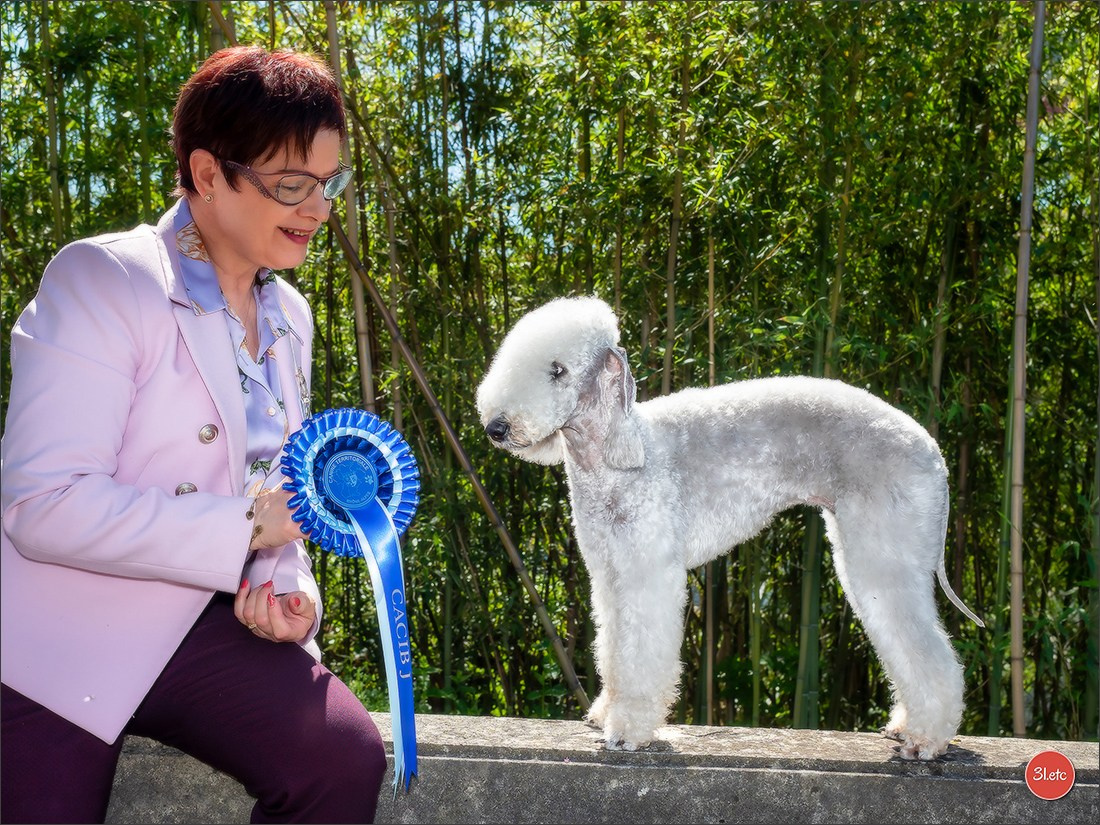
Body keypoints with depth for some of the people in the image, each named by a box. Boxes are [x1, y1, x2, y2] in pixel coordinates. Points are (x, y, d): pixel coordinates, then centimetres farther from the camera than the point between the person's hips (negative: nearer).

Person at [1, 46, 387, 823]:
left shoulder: (289, 317, 10)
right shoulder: (101, 280, -13)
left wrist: (289, 582, -2)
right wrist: (246, 526, -20)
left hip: (203, 625, 5)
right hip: (63, 642, -5)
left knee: (346, 759, -19)